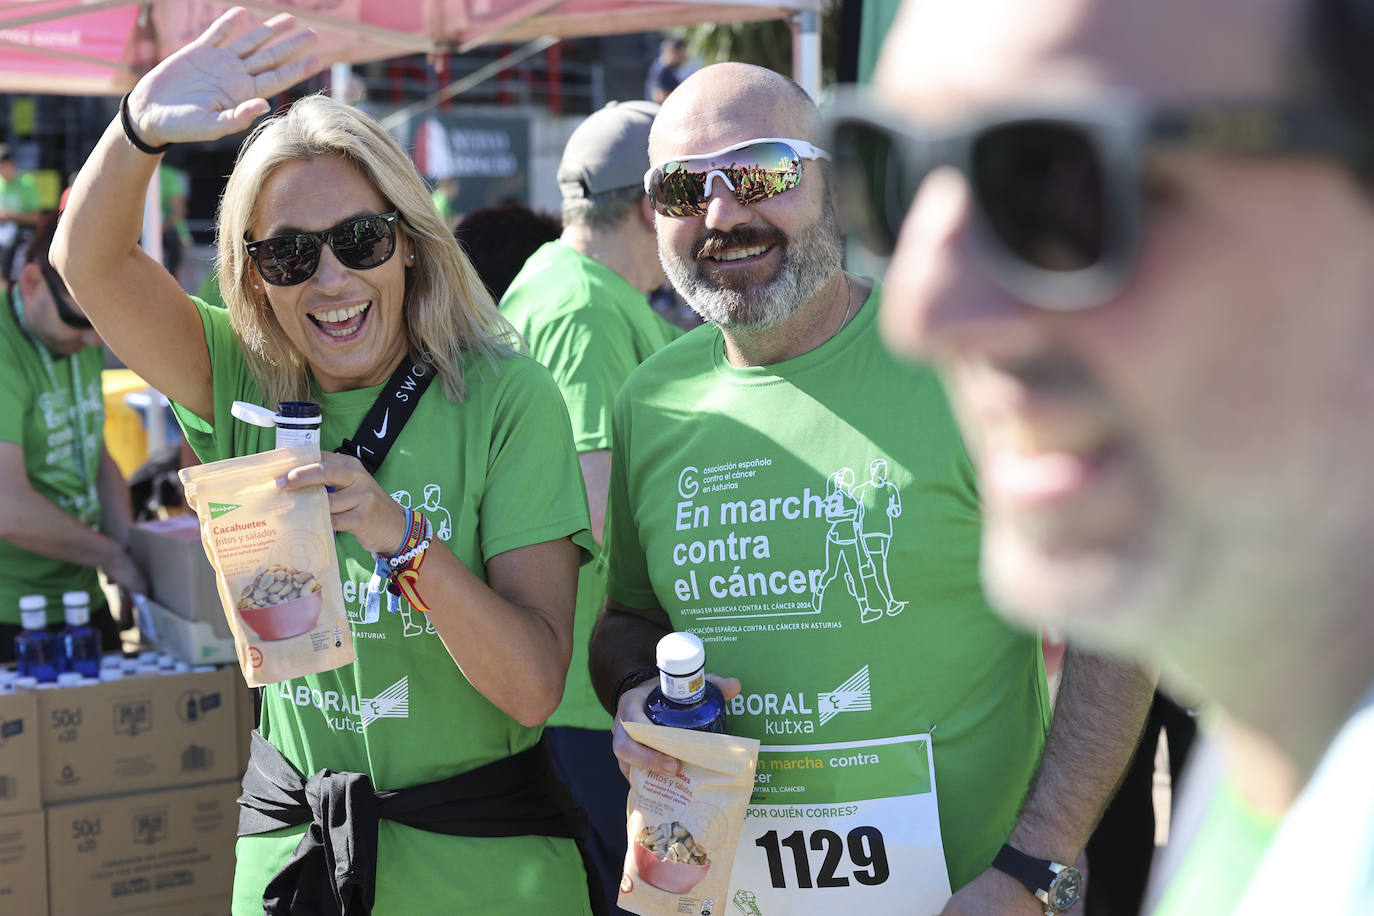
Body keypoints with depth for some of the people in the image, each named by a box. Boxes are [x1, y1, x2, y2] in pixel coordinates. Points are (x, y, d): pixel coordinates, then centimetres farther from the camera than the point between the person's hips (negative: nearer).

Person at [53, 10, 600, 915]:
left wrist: (405, 539, -32)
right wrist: (142, 126, -35)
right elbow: (89, 260, -17)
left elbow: (535, 687, -18)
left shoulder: (507, 397, -13)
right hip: (291, 841, 3)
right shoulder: (248, 387, -2)